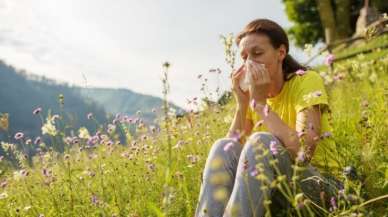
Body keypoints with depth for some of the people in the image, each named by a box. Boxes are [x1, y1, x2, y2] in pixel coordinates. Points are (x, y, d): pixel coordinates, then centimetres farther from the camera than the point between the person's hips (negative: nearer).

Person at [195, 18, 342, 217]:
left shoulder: (307, 81, -10)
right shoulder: (252, 93, 5)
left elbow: (303, 151, -26)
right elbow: (233, 157, -5)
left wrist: (261, 102, -20)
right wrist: (241, 104, -13)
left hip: (318, 185, -4)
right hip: (273, 188, 5)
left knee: (260, 142, -31)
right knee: (224, 147, -21)